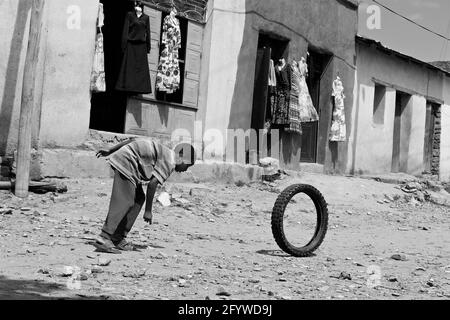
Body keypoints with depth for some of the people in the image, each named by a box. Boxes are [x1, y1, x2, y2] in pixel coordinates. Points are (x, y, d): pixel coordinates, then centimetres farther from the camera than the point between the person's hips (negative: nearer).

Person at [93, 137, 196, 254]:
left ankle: (118, 239, 9)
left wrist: (109, 151, 20)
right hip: (126, 162, -10)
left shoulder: (162, 150, 21)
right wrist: (148, 210, -7)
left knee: (139, 198, 11)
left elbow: (132, 140, 19)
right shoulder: (170, 162, -5)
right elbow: (152, 183, -13)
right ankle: (104, 239, -19)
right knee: (124, 202, -13)